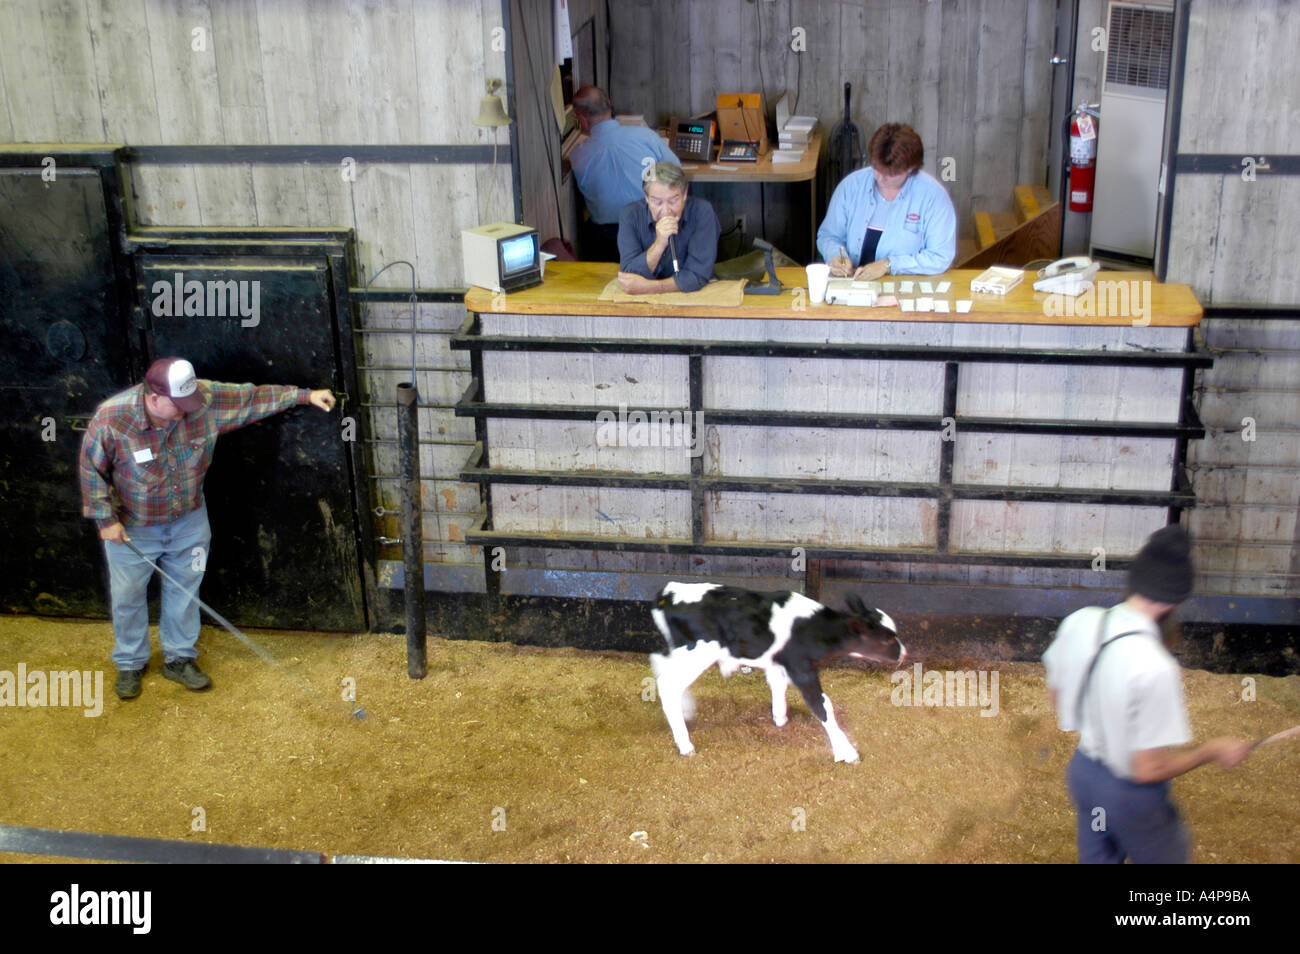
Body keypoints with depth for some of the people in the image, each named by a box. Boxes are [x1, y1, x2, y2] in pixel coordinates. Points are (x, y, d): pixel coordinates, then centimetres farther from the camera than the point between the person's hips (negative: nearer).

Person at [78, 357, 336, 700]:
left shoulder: (207, 400, -23)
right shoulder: (111, 419, -29)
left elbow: (253, 398, -11)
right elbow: (92, 469, -15)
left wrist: (306, 395, -15)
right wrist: (106, 519, -15)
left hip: (189, 521, 3)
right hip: (130, 529, -2)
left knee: (184, 589, 17)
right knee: (128, 597, 14)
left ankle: (179, 658, 37)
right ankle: (129, 664, 36)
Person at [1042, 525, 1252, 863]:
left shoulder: (1079, 622, -13)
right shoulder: (1156, 669, -33)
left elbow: (1054, 695, 4)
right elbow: (1149, 770, -26)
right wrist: (1212, 751, -11)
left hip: (1082, 771, 6)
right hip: (1131, 796, -6)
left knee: (1097, 857, 25)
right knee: (1170, 854, 20)